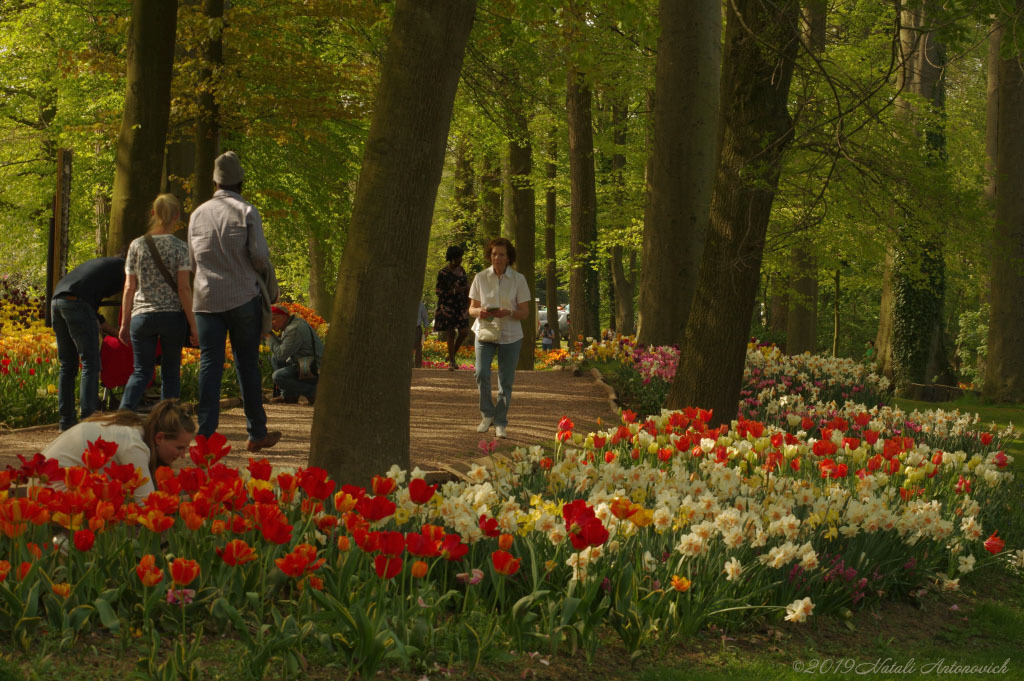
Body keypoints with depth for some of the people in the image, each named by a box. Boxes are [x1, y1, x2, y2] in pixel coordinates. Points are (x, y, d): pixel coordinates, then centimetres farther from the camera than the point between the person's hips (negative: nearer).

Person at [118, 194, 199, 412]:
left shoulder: (137, 245, 4)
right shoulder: (179, 247, -3)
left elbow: (129, 288, 4)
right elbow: (184, 288, -7)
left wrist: (125, 324, 11)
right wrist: (193, 326, -3)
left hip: (142, 315, 2)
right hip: (173, 315, -2)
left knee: (141, 371, 6)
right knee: (170, 373, 9)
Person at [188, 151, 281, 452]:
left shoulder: (198, 214, 9)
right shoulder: (246, 212, -4)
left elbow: (192, 260, 15)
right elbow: (260, 256, -8)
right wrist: (271, 287, 8)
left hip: (206, 298, 3)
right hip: (243, 297, -3)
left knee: (209, 364, 1)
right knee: (247, 365, 4)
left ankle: (205, 432, -7)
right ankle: (257, 433, 10)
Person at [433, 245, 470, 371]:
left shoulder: (461, 270, 9)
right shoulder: (443, 273, -10)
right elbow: (438, 291, -12)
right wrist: (455, 291, -21)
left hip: (461, 306, 5)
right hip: (447, 307, -5)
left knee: (464, 332, -3)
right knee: (451, 334, -5)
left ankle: (452, 356, 18)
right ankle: (451, 362, 7)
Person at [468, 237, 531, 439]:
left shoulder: (518, 280, -3)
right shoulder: (481, 278, 0)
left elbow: (525, 313, -1)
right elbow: (472, 309, 7)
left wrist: (508, 313, -21)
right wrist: (480, 312, -17)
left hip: (510, 336, 0)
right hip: (485, 331, 0)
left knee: (506, 381, 1)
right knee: (482, 374, -17)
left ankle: (500, 423, 15)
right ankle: (487, 415, 4)